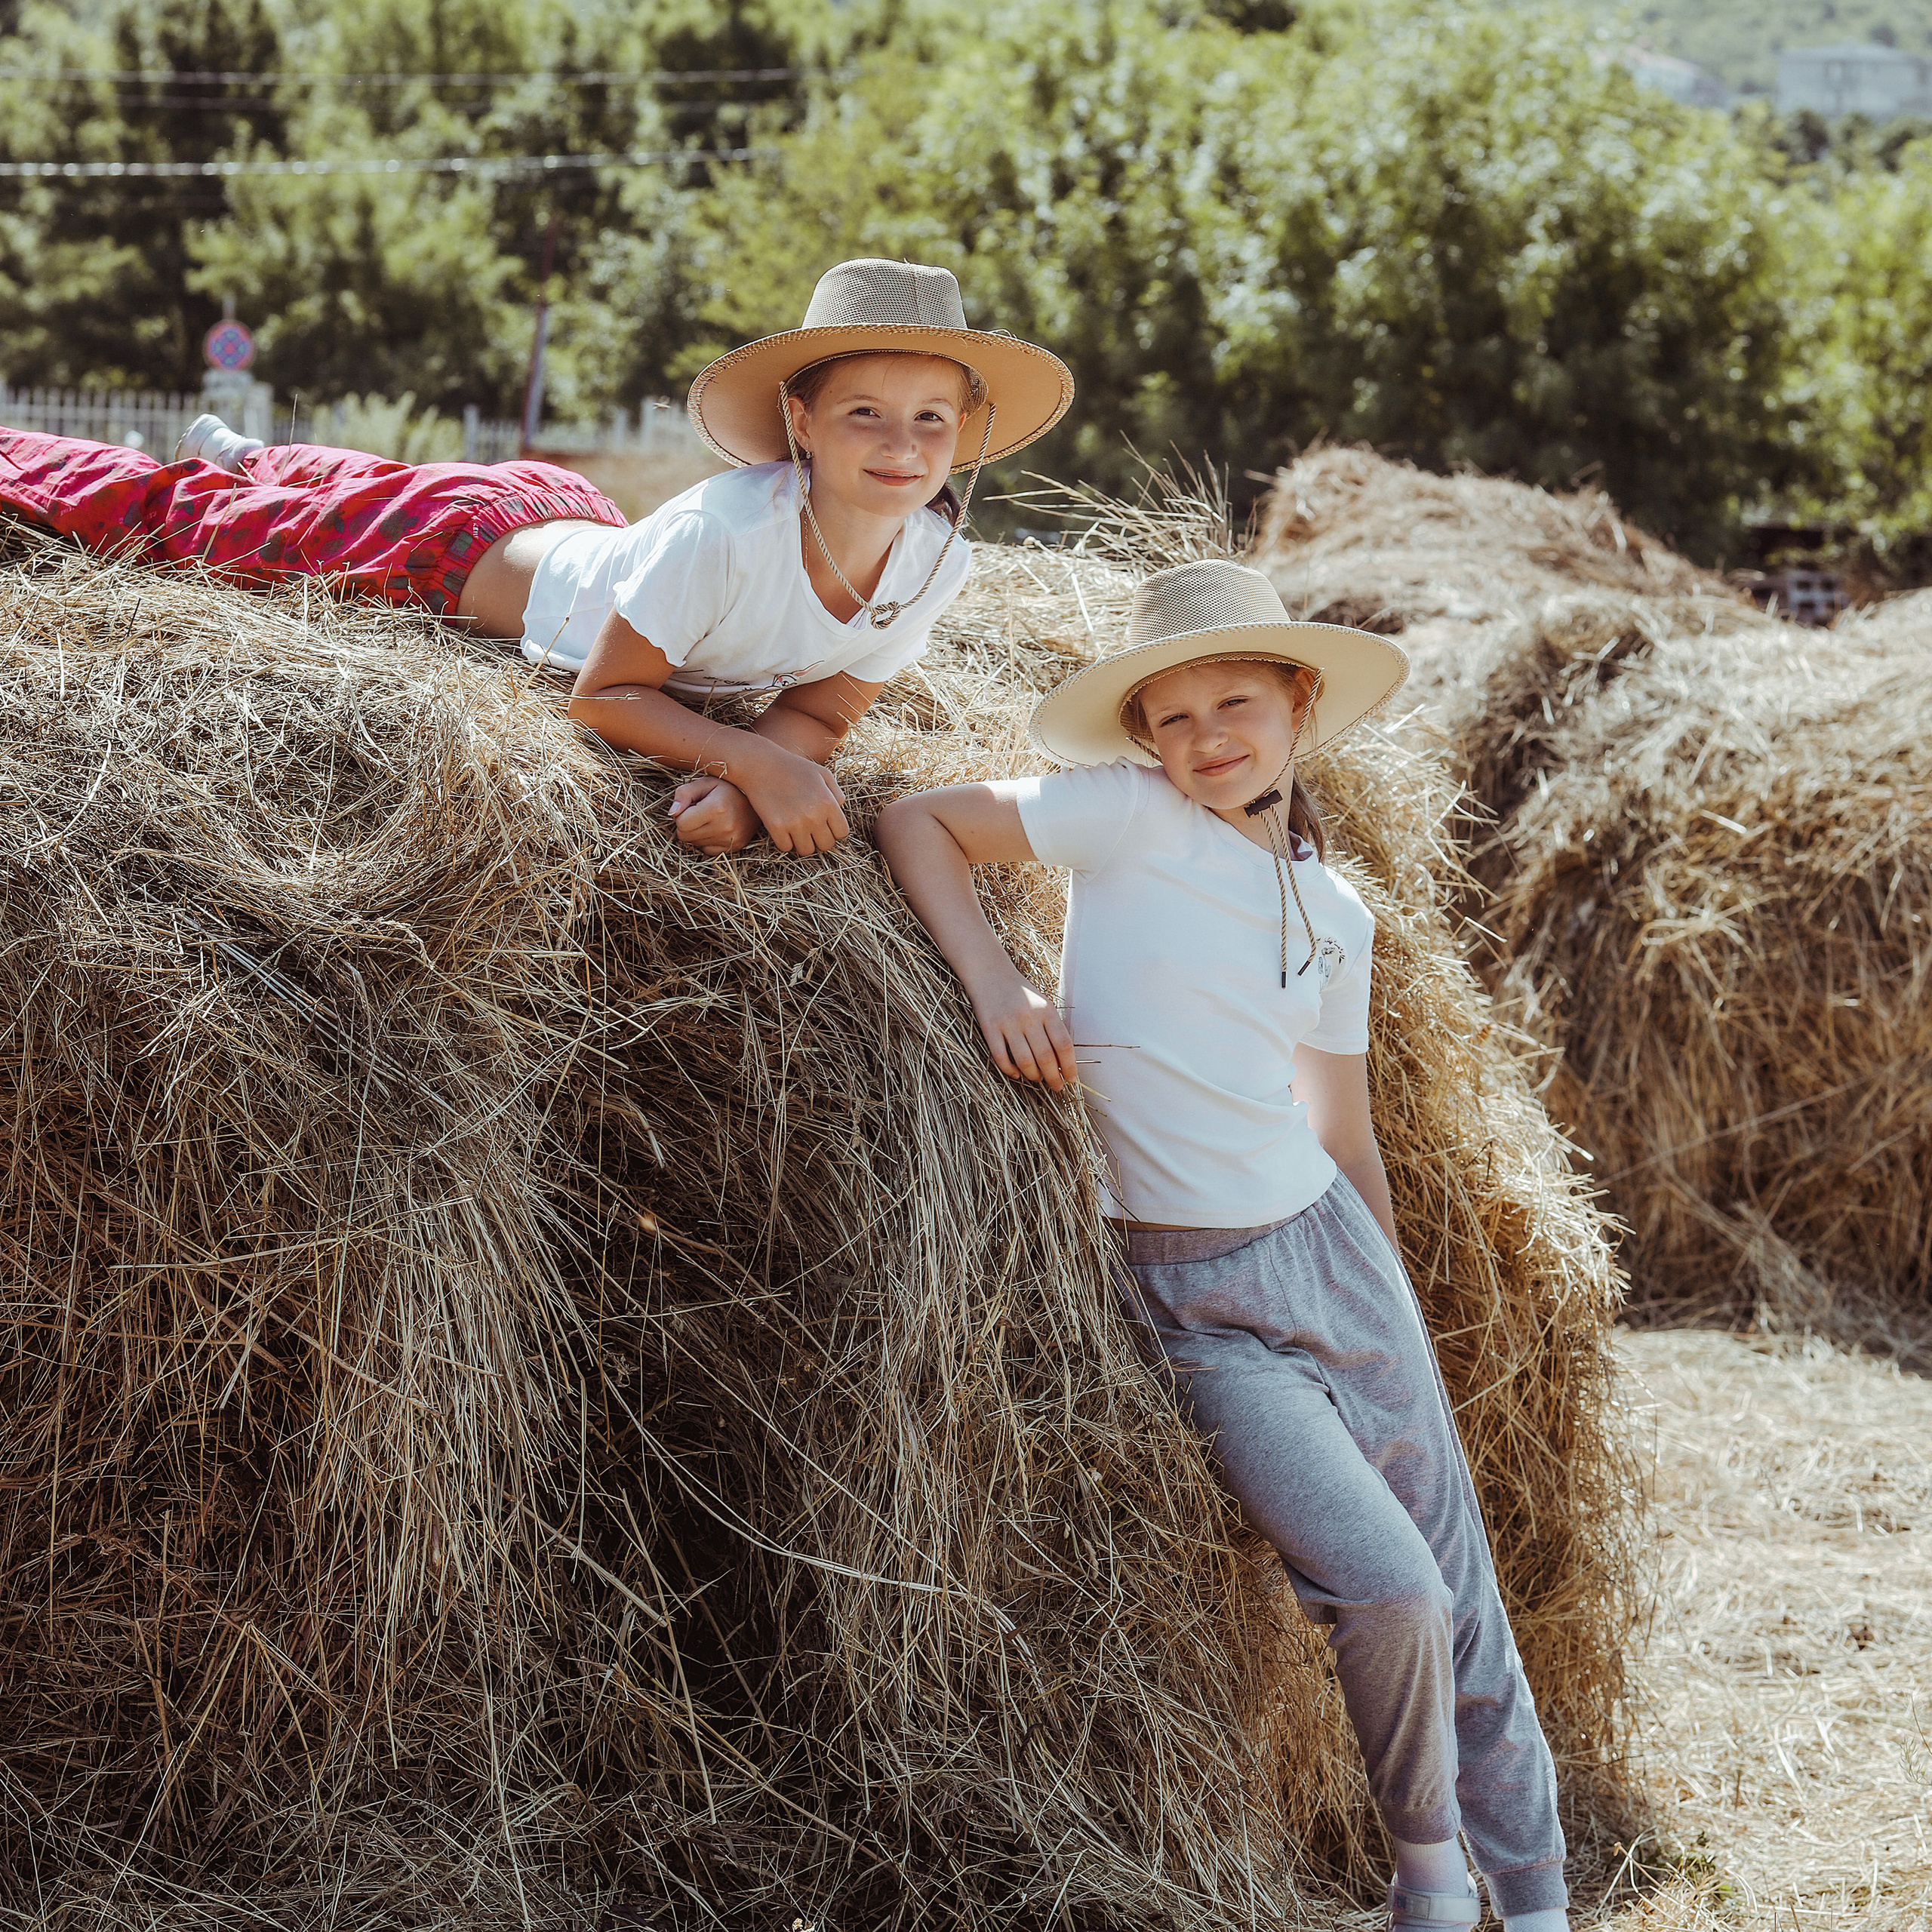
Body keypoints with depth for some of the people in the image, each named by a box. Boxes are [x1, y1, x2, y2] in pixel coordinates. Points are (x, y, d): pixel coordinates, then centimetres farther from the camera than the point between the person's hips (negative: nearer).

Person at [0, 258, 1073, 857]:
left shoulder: (936, 557, -26)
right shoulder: (726, 530, -44)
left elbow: (819, 715, -16)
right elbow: (604, 694, -32)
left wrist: (730, 778, -36)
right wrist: (754, 759, -43)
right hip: (470, 546, -6)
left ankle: (237, 451, 65)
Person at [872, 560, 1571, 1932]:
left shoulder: (1336, 916, 7)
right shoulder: (1130, 819, -6)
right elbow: (916, 822, -4)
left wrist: (1405, 1323, 18)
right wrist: (990, 974, -19)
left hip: (1331, 1251, 5)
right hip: (1196, 1300, -4)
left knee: (1462, 1593, 6)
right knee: (1388, 1590, -15)